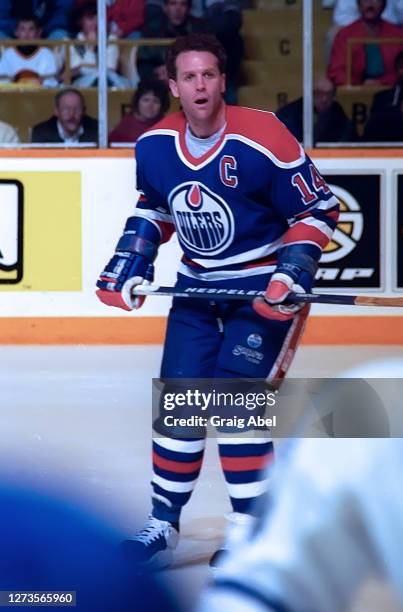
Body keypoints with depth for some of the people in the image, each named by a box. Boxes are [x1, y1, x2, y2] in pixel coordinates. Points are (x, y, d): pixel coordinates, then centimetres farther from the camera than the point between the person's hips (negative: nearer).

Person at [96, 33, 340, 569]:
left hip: (264, 288, -5)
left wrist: (294, 272, -22)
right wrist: (130, 264, 5)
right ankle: (164, 525, 16)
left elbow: (318, 210, -12)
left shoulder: (262, 140, -21)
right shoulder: (154, 146, -4)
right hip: (197, 285, 6)